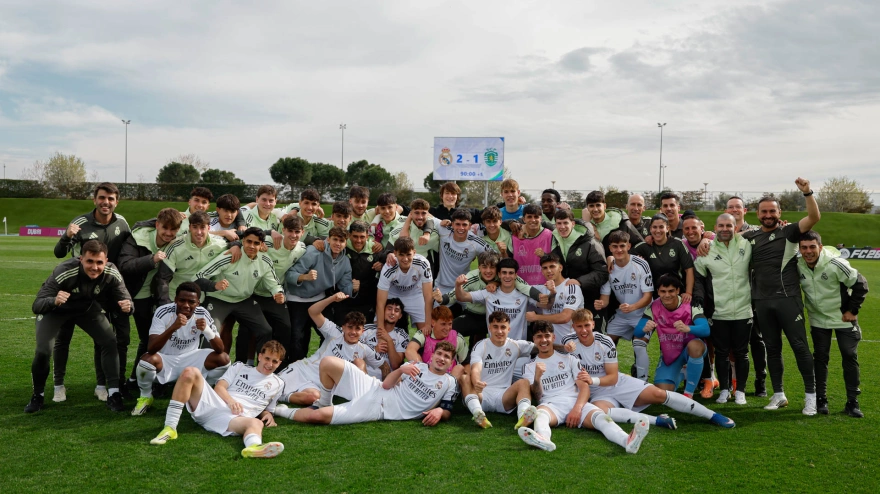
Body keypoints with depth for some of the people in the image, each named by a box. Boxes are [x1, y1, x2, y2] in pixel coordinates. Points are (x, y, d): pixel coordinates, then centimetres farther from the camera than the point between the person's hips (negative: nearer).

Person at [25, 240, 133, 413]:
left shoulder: (112, 274, -30)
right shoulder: (63, 272, -39)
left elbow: (124, 298, -20)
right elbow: (37, 306, -37)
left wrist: (127, 305, -45)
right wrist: (54, 301, -59)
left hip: (88, 308, 3)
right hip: (54, 309, -3)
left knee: (110, 342, -11)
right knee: (43, 350, -17)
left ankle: (114, 395, 0)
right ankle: (37, 396, 10)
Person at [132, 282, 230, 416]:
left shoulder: (202, 314, -13)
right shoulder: (163, 312, -21)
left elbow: (220, 349, -16)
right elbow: (151, 349, -31)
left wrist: (206, 330, -35)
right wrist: (173, 327, -45)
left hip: (190, 360, 3)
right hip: (165, 361, -2)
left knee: (223, 359, -19)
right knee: (147, 359, -34)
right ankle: (145, 396, -2)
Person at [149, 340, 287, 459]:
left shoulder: (277, 384, 23)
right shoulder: (239, 367, 22)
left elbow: (267, 409, 28)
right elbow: (219, 387, 9)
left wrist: (268, 415, 2)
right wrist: (230, 401, -12)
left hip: (235, 418, -1)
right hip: (211, 405, 1)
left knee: (256, 423, -38)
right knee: (190, 372, -22)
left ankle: (253, 447, -77)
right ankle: (170, 428, -26)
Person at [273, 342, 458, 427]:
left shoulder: (449, 383, 6)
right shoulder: (415, 365, 12)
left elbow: (447, 412, 6)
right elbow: (386, 385, 4)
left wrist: (439, 412, -17)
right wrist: (401, 369, -15)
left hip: (378, 411, -3)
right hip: (373, 389, 4)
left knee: (318, 416, -20)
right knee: (328, 362, -16)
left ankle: (284, 412, 8)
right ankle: (324, 402, 8)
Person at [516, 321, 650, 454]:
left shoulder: (568, 358, 19)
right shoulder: (529, 367, 18)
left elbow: (584, 387, 7)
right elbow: (537, 397, 5)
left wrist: (577, 408, -13)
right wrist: (537, 377, -16)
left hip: (576, 402, 1)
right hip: (550, 404, -1)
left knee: (599, 415, -32)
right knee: (540, 414, -38)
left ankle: (628, 441, -62)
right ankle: (542, 439, -74)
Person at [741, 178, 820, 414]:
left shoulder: (789, 232, 1)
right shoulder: (751, 237, 10)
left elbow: (814, 218, -12)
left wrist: (807, 192, -24)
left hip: (788, 298, -4)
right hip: (762, 301, 4)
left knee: (800, 346, -2)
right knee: (772, 348, 11)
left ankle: (811, 395, 8)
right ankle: (778, 395, 21)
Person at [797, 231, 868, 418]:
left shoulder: (835, 264, -24)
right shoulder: (798, 266, -13)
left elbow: (861, 285, -14)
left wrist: (852, 310, -12)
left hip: (843, 318, -3)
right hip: (818, 319, 3)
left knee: (850, 357, 0)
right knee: (820, 358, 5)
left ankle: (852, 402, 10)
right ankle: (821, 399, 15)